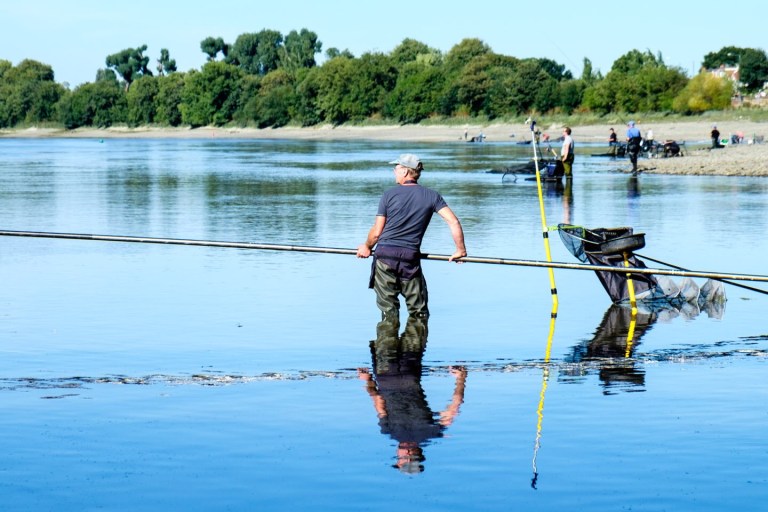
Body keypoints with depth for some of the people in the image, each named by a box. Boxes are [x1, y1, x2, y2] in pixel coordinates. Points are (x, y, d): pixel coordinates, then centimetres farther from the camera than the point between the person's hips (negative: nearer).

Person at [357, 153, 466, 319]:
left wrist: (367, 247, 22)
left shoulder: (389, 194, 1)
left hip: (385, 253, -1)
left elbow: (377, 232, 3)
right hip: (410, 257, 1)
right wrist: (460, 250, 9)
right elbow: (454, 222, -2)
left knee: (388, 309, 4)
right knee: (419, 310, 10)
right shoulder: (432, 196, 5)